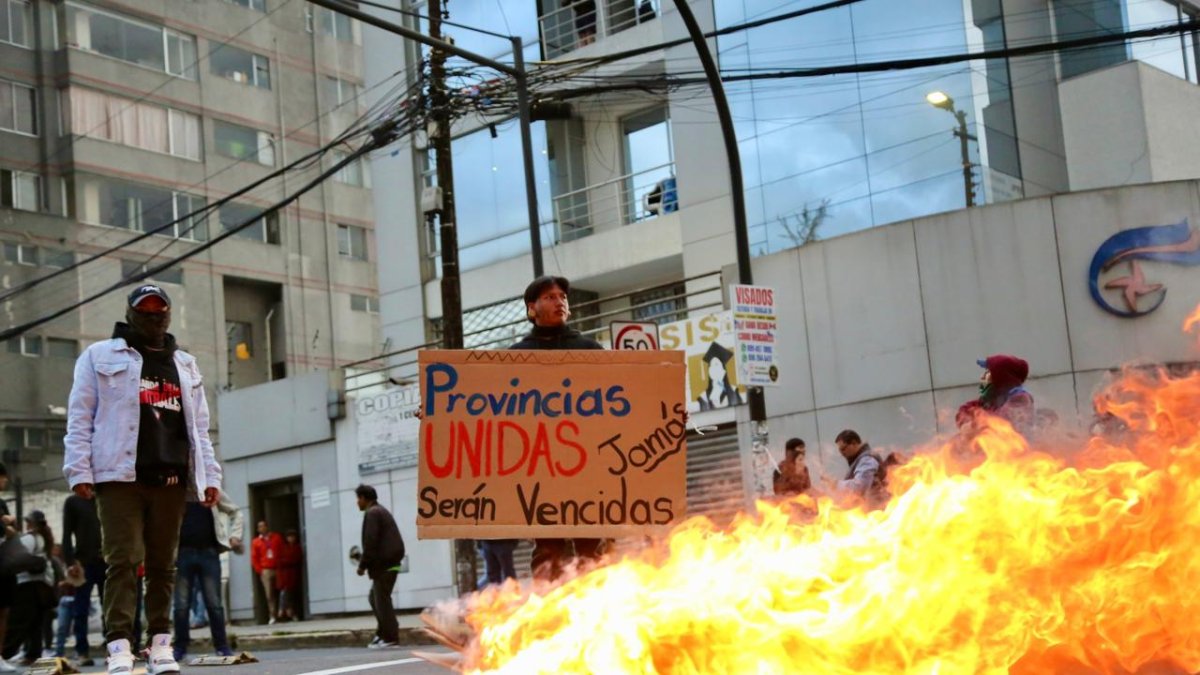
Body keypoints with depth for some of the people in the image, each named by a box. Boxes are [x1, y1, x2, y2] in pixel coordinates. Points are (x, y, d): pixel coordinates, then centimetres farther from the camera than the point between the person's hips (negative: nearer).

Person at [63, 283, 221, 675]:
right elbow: (80, 418, 4)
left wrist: (210, 476, 12)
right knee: (124, 559, -11)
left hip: (171, 480, 4)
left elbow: (199, 428, 21)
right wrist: (79, 470, -7)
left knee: (163, 564, 4)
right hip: (120, 476, -3)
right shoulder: (100, 357, 11)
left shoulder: (185, 366, 23)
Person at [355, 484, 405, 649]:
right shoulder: (382, 511, 20)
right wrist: (367, 563, 19)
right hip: (390, 563, 10)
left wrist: (363, 565, -11)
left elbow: (370, 542, -17)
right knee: (375, 598, 15)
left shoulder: (371, 513, -10)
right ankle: (383, 633, 14)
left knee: (382, 600, -5)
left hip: (382, 565, -10)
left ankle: (390, 637, -4)